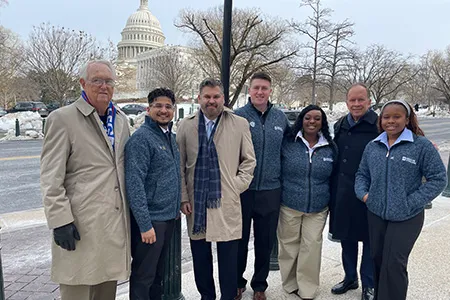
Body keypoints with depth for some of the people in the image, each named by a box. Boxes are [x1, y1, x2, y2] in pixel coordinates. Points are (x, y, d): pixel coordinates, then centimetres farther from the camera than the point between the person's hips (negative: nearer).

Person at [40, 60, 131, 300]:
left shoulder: (121, 119, 11)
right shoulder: (62, 118, -6)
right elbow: (51, 177, -10)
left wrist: (130, 209, 16)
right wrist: (60, 220, -14)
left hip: (116, 219, 6)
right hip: (81, 223, -5)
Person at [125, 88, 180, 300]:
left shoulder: (171, 137, 10)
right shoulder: (141, 138, -15)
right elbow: (134, 184, -20)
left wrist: (178, 205, 13)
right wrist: (145, 224, -21)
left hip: (169, 217, 8)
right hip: (151, 219, -8)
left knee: (158, 273, 21)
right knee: (143, 276, 7)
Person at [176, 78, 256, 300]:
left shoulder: (240, 124, 0)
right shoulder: (186, 125, 4)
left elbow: (249, 161, 6)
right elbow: (180, 165, 6)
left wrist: (237, 186, -3)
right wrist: (183, 197, 2)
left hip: (226, 202, -1)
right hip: (196, 201, 2)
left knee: (228, 256, 6)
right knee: (200, 255, 13)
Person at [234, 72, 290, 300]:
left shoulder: (280, 117, 5)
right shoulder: (237, 116, -6)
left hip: (270, 191, 3)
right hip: (242, 189, -2)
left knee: (266, 242, 15)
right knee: (239, 240, 12)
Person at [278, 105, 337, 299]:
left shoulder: (331, 148, 3)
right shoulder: (287, 143, -4)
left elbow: (334, 178, 10)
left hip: (318, 209, 1)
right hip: (289, 206, -1)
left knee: (311, 247, 5)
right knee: (289, 245, 10)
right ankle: (291, 284, 31)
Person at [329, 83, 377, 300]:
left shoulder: (379, 127, -10)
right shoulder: (340, 126, 9)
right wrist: (333, 191, 11)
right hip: (342, 194, 6)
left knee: (369, 239, 10)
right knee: (346, 236, 17)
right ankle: (350, 278, 36)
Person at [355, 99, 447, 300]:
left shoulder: (421, 145, -10)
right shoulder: (372, 146, 4)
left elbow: (438, 178, -8)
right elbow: (362, 174, 14)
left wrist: (412, 203, -14)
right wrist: (363, 194, -4)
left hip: (406, 217, -4)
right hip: (376, 214, 5)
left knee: (394, 264, -2)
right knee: (378, 259, 16)